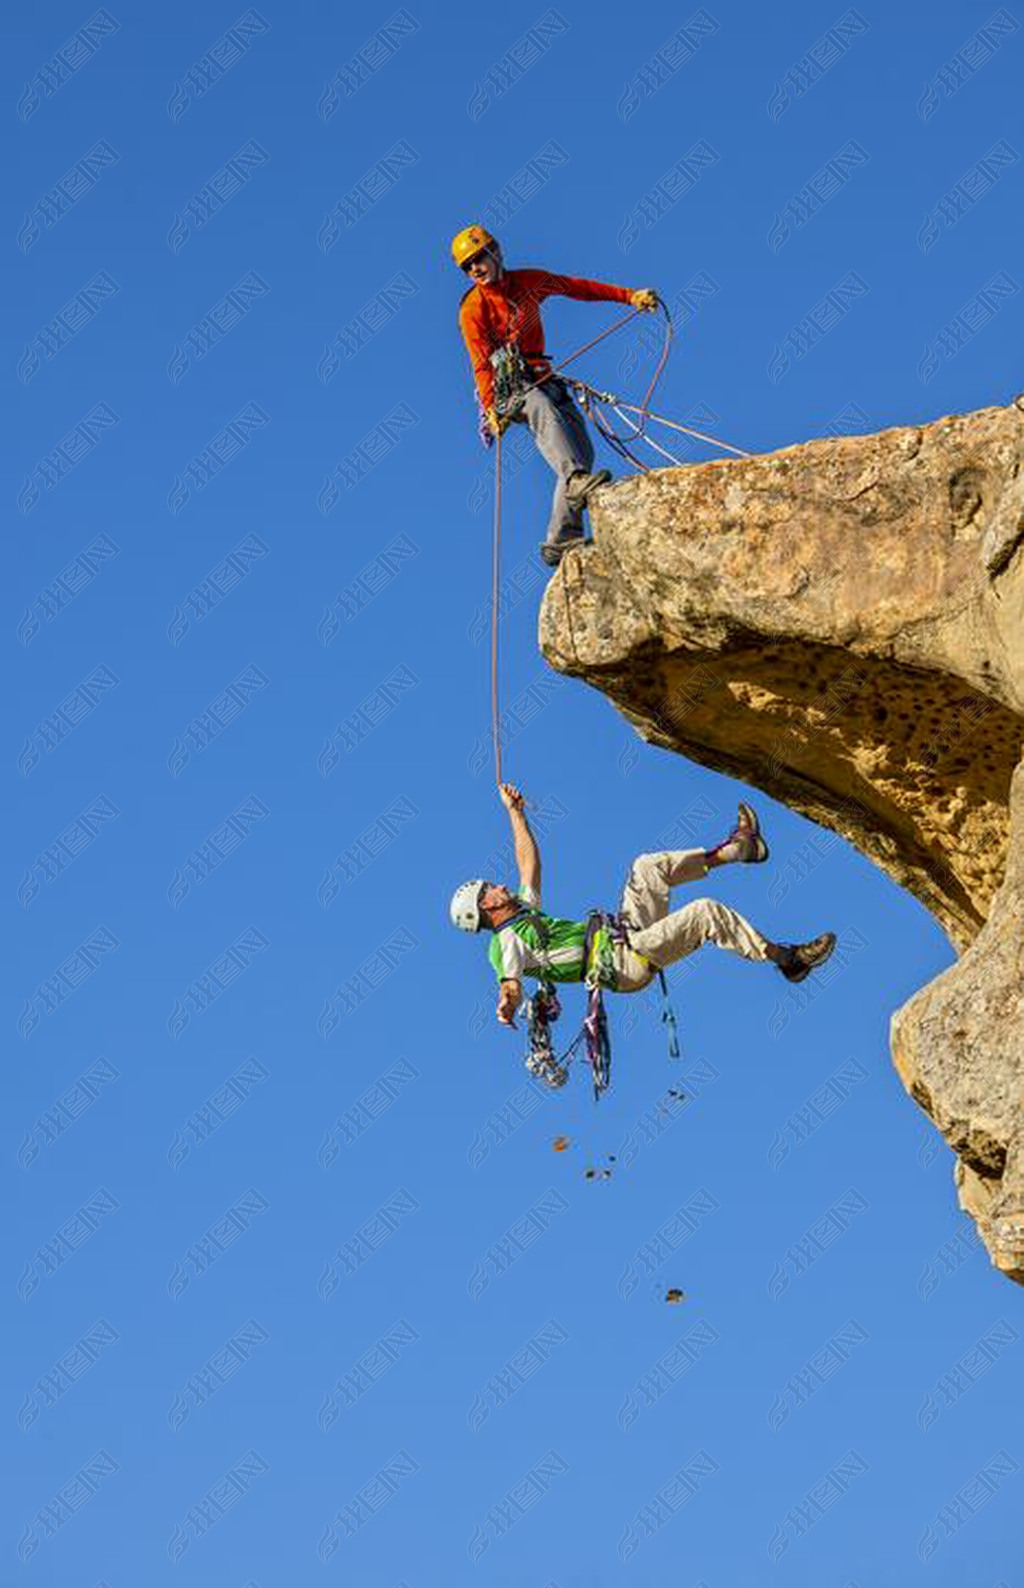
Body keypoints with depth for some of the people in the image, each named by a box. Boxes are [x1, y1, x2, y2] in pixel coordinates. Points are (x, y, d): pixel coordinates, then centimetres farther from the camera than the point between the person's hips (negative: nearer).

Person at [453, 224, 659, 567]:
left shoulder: (529, 281, 12)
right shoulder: (473, 308, -1)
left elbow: (577, 287, 21)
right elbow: (482, 364, -9)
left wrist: (629, 295, 17)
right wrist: (491, 409, -23)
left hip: (541, 379, 5)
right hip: (507, 386, -5)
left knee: (582, 451, -14)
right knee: (542, 407, -39)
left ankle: (560, 542, -20)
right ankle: (575, 480, -62)